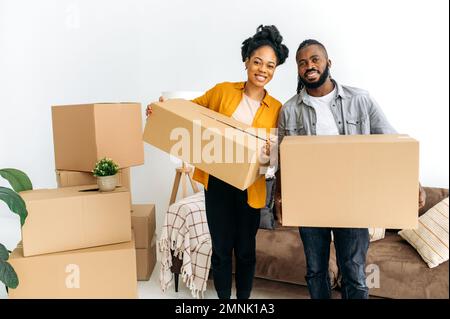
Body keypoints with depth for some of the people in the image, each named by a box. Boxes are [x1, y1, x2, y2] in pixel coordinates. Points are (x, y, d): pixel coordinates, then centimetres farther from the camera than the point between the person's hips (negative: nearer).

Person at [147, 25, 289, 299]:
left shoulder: (276, 109, -1)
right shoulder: (223, 91, 0)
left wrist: (269, 152, -21)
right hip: (217, 182, 1)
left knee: (246, 250, 13)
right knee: (221, 248, 10)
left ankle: (244, 299, 33)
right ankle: (224, 300, 30)